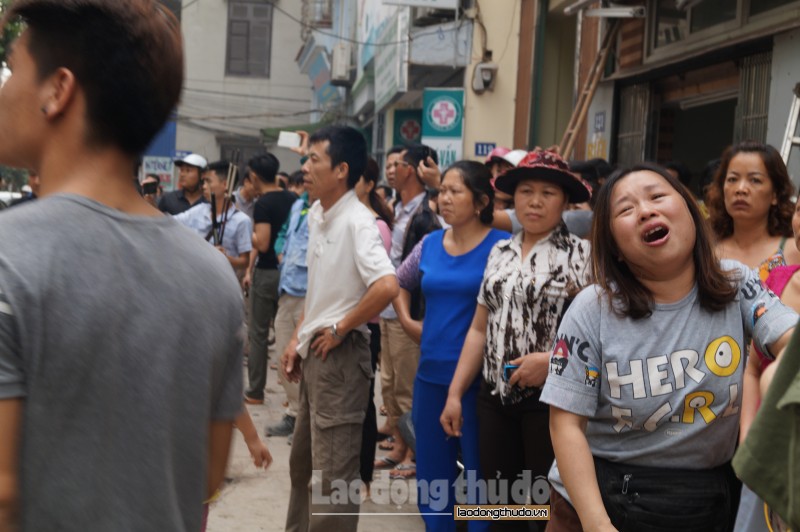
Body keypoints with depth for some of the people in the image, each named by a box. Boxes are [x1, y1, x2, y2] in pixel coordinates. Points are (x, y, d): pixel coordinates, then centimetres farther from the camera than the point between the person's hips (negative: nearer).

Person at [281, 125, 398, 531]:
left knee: (333, 471, -2)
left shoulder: (357, 222, -18)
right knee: (302, 461, 21)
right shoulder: (316, 216, 9)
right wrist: (297, 340, 11)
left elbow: (387, 286, -33)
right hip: (314, 353, 9)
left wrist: (339, 330, -20)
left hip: (340, 355, -9)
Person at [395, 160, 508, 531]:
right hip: (431, 374, 6)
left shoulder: (501, 246, -10)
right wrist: (407, 321, 12)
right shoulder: (430, 244, 7)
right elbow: (399, 283, 24)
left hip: (477, 376, -5)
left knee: (479, 474, 4)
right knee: (431, 472, 15)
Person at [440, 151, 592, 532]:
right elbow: (480, 329, 13)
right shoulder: (500, 253, 11)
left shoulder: (582, 255, -6)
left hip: (551, 400, -5)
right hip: (496, 398, 5)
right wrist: (455, 393, 9)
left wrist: (551, 360, -20)